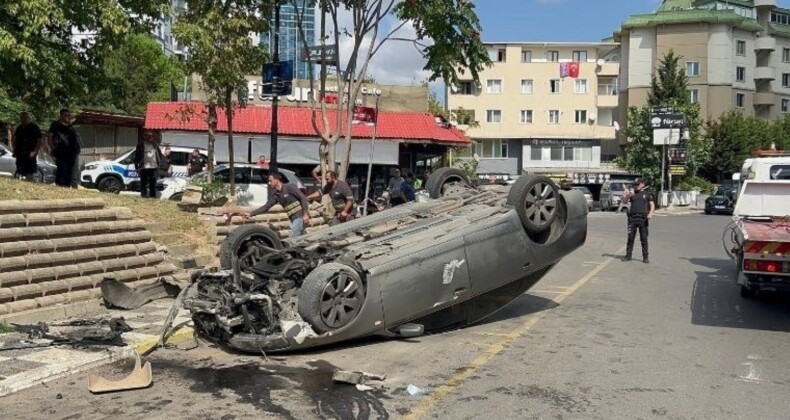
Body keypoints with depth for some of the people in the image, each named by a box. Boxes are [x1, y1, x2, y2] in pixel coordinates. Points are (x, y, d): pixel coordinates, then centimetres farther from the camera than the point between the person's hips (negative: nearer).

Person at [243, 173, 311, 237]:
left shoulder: (289, 187, -8)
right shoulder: (276, 196, 12)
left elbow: (303, 198, -13)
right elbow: (266, 207, 9)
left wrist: (305, 214, -20)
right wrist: (250, 214, 2)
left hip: (300, 216, -8)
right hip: (294, 219, 8)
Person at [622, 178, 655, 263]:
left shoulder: (647, 194, 10)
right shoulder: (632, 194, 14)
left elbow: (652, 205, 5)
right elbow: (625, 201, 1)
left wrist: (650, 213, -13)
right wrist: (627, 196, -20)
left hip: (643, 219, -2)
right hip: (632, 218, 2)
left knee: (644, 239, 0)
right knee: (630, 238, 4)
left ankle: (645, 257, 3)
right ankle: (628, 255, 10)